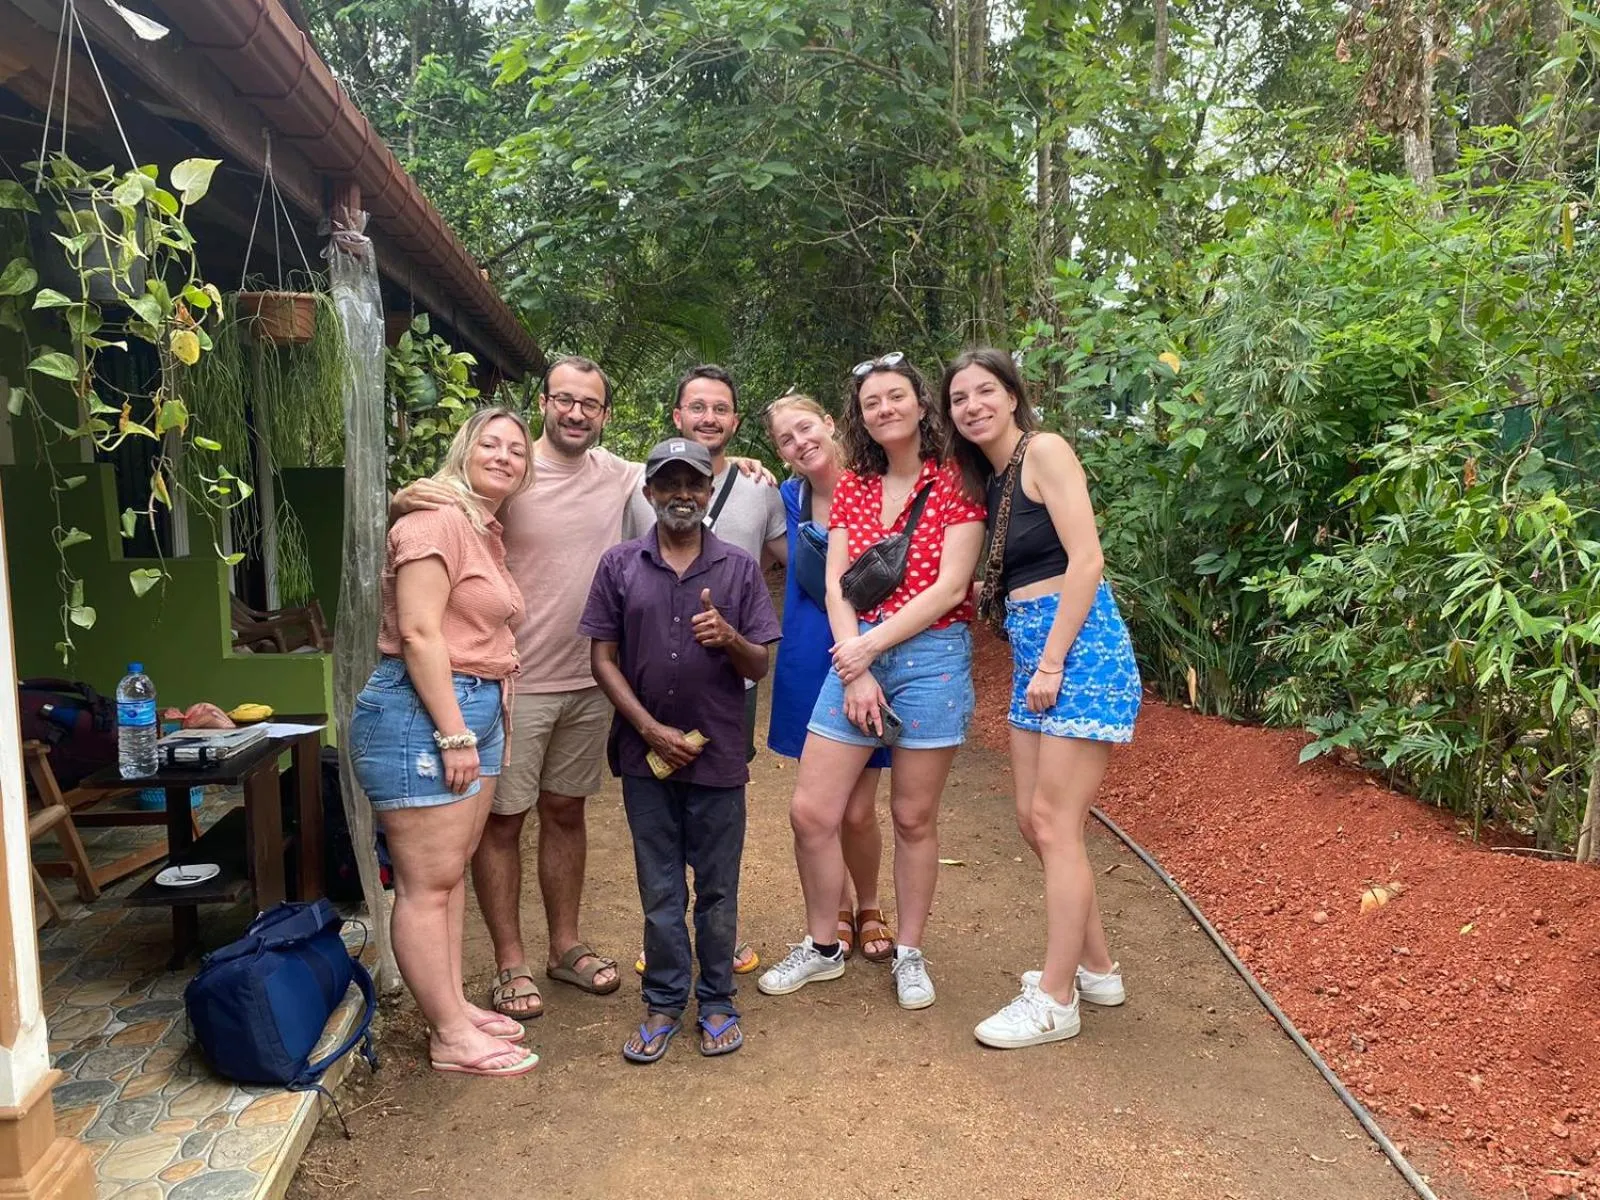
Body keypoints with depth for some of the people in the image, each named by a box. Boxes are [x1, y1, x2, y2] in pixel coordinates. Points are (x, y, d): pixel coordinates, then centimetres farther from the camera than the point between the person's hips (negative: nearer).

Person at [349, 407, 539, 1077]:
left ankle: (454, 1006, 26)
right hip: (421, 712, -10)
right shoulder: (437, 521, -12)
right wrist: (454, 734, -20)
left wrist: (488, 724, 14)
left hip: (475, 709, 10)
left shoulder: (489, 535, 17)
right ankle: (451, 1038, 8)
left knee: (452, 872, 16)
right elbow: (420, 634, -19)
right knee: (427, 883, 0)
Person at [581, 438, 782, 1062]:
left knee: (717, 890, 10)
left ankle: (716, 1001, 26)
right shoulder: (620, 565, 3)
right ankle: (664, 1003, 26)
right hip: (646, 754, 1)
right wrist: (652, 729, -8)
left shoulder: (739, 567, 2)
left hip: (718, 754, 0)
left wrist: (729, 637, -20)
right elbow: (603, 658, 1)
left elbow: (761, 665, 3)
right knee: (660, 890, 11)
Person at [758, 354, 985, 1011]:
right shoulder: (851, 488, 10)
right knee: (810, 812, 2)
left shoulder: (955, 483, -2)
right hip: (854, 655, 4)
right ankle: (822, 947, 23)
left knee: (913, 817, 6)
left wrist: (870, 646, -13)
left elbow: (950, 588, -10)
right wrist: (854, 674, -9)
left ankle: (909, 954, 26)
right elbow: (835, 587, 3)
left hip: (930, 656, -4)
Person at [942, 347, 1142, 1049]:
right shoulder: (989, 478, 17)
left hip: (1078, 646, -9)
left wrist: (1052, 663, -18)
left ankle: (1054, 1002, 6)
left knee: (1053, 823, -6)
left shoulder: (1044, 450, -8)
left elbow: (1085, 559, -16)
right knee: (1034, 820, 11)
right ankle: (1096, 969, 27)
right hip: (1032, 653, 9)